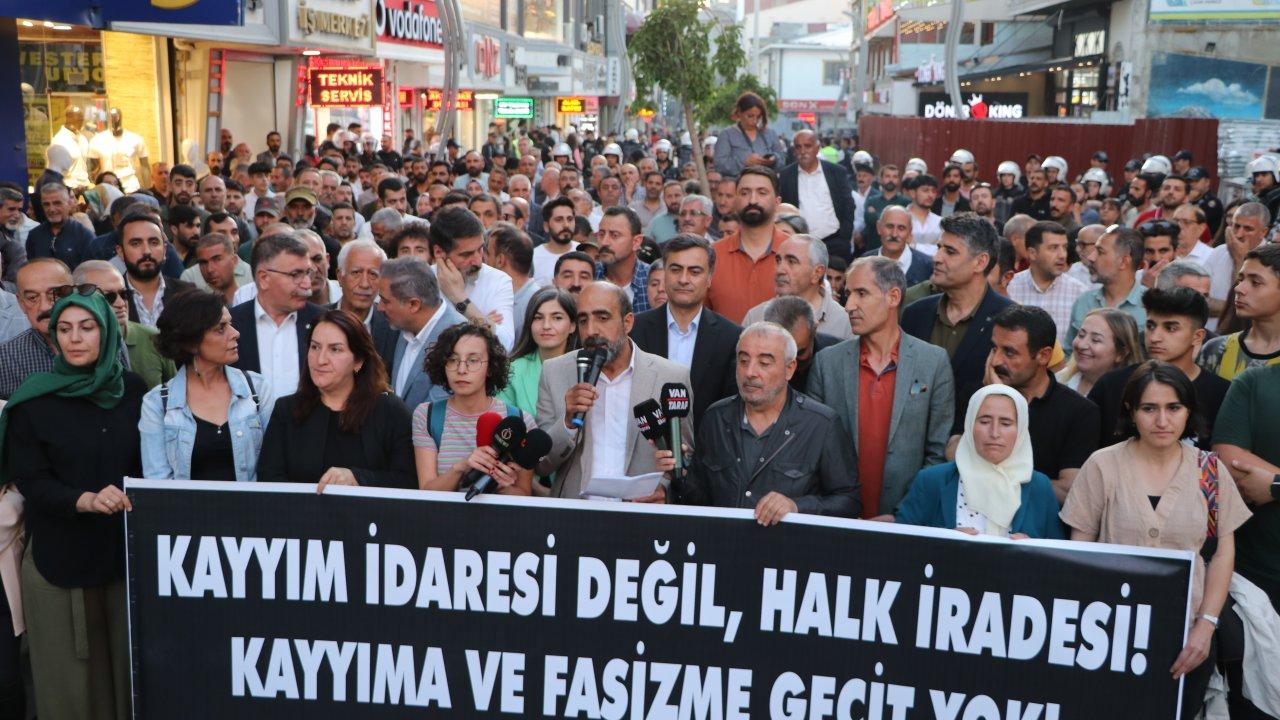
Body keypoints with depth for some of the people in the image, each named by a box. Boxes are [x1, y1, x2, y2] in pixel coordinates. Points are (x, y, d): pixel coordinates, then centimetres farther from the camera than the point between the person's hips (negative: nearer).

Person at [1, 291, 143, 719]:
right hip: (59, 553, -2)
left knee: (127, 660, 6)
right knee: (70, 668, 5)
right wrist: (85, 500, -25)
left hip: (124, 548, 2)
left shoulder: (133, 390, 5)